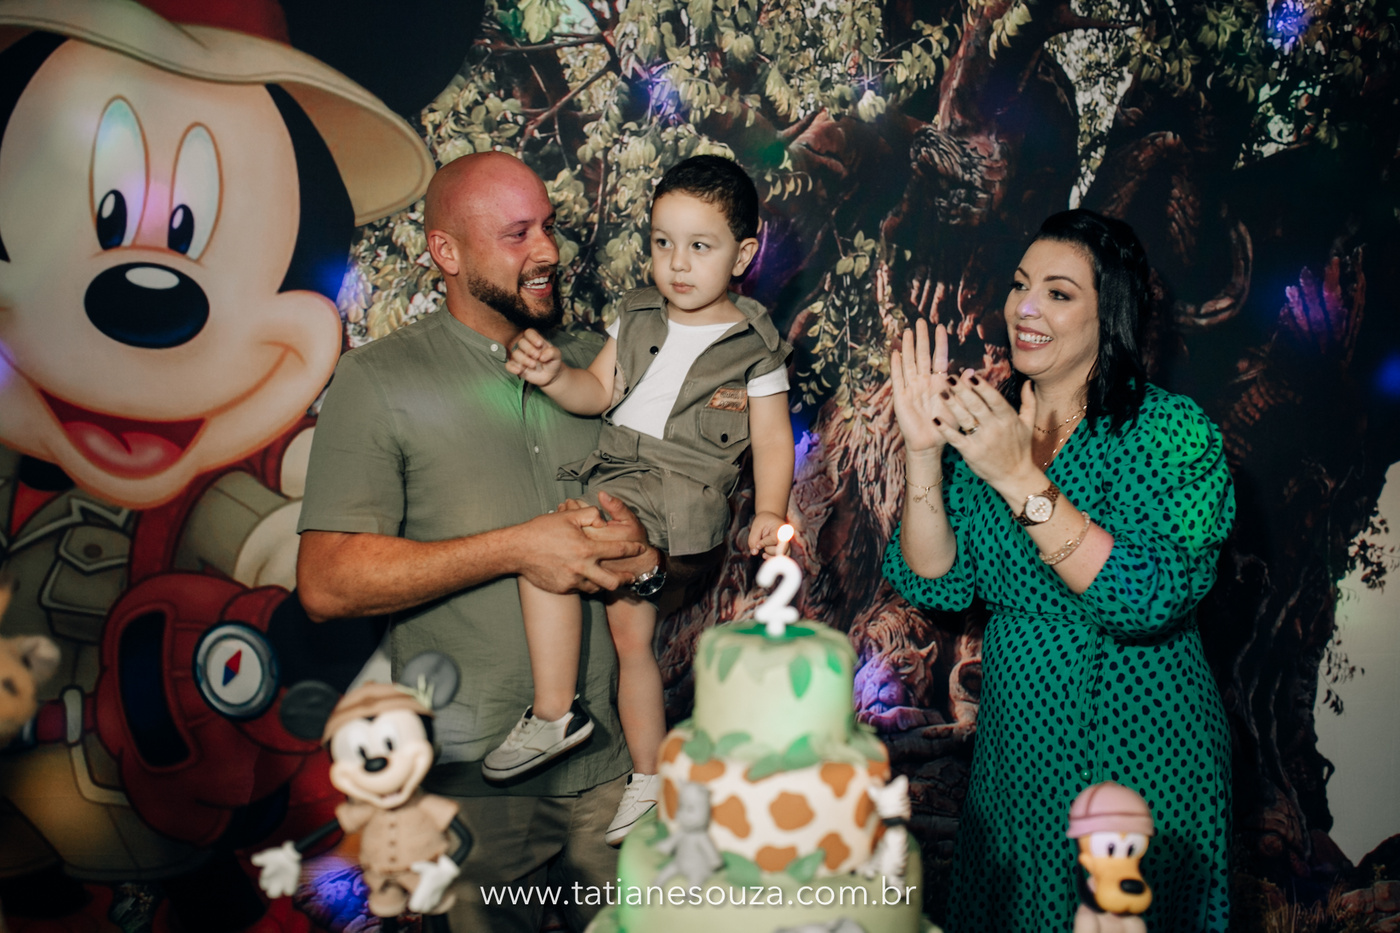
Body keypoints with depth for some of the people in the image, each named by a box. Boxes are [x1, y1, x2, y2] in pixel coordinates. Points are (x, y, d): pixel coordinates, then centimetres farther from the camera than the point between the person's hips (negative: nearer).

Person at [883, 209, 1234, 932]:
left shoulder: (1173, 432, -15)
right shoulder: (992, 425, -2)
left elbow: (1150, 600, -28)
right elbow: (936, 586, -7)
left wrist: (1021, 478, -32)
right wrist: (923, 453, -20)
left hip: (1137, 752, -5)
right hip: (1013, 743, 5)